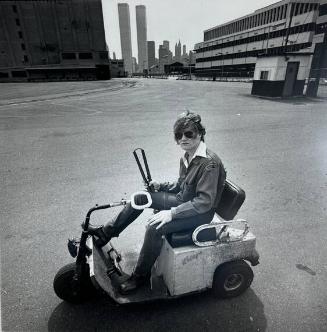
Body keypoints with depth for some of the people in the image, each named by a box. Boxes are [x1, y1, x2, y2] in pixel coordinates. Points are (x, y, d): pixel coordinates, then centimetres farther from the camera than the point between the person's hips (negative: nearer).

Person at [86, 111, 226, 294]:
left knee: (155, 228, -26)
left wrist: (172, 213, -30)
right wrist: (161, 186, -1)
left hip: (201, 213, -9)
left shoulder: (210, 163, -25)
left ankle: (140, 276, 0)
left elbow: (205, 202, -28)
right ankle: (106, 232, 11)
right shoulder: (187, 156, 3)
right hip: (183, 201, 9)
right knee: (141, 197, 0)